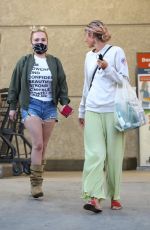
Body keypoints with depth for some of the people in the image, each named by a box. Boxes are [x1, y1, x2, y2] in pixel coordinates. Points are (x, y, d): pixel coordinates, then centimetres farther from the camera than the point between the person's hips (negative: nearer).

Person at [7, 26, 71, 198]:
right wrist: (12, 106, 7)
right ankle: (36, 183, -9)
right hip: (31, 106, -2)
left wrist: (64, 102, -2)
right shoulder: (24, 62, 5)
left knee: (42, 147, 5)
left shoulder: (55, 62, 9)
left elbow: (62, 84, 10)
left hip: (49, 107, 2)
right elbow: (15, 85, 9)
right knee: (37, 144, -14)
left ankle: (38, 180, 14)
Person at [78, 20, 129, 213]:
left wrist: (108, 68, -15)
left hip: (113, 110, -3)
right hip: (93, 111, 4)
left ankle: (114, 196, 13)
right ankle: (94, 197, -18)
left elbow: (124, 81, -1)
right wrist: (82, 110, 25)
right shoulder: (89, 56, 18)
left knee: (114, 155, 0)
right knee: (95, 154, -10)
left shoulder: (116, 52, 2)